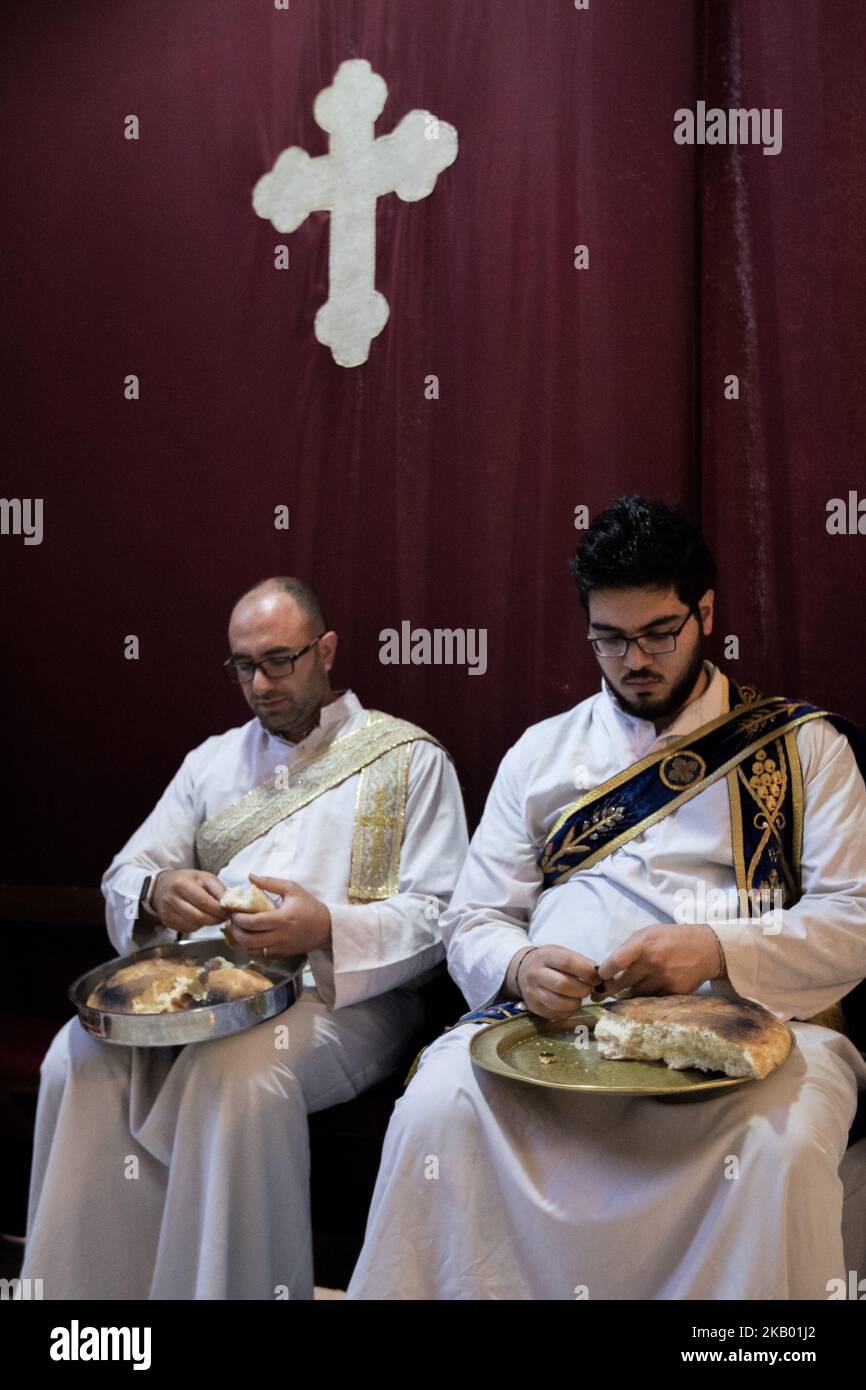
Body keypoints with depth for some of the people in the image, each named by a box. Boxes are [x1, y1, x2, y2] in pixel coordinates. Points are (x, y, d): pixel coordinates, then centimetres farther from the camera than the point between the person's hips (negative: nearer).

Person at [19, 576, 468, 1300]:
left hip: (343, 993, -4)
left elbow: (438, 915, -3)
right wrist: (156, 894, -10)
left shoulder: (410, 758, 5)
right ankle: (85, 1285, -7)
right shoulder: (214, 759, 20)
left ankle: (230, 1287, -14)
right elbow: (123, 874, 16)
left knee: (238, 1071, -34)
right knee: (81, 1056, -23)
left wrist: (328, 928, -22)